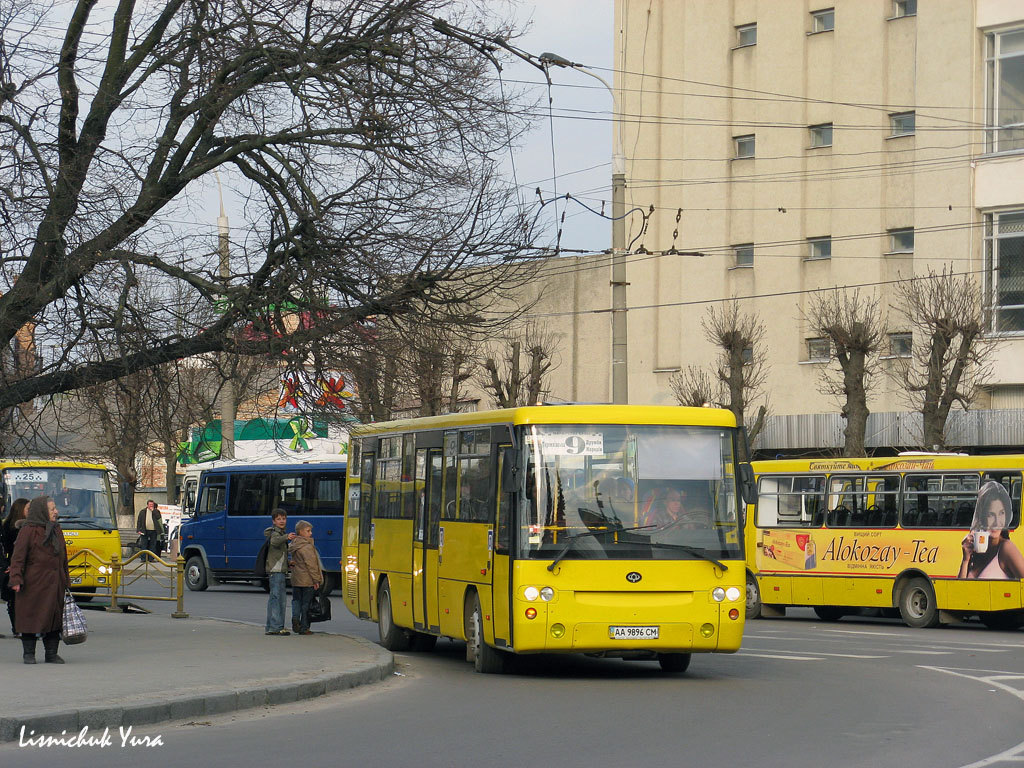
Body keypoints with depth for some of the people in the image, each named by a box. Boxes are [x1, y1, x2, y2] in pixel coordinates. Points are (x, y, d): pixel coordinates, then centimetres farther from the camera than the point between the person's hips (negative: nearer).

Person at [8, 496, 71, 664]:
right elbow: (18, 557, -9)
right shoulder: (28, 531, -6)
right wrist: (16, 579, -19)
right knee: (31, 618, -1)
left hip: (53, 584, 6)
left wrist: (66, 581, 17)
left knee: (54, 617, 6)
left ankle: (51, 654, 13)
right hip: (34, 584, -6)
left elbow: (63, 558, 20)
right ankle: (29, 654, 9)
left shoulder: (56, 530, 15)